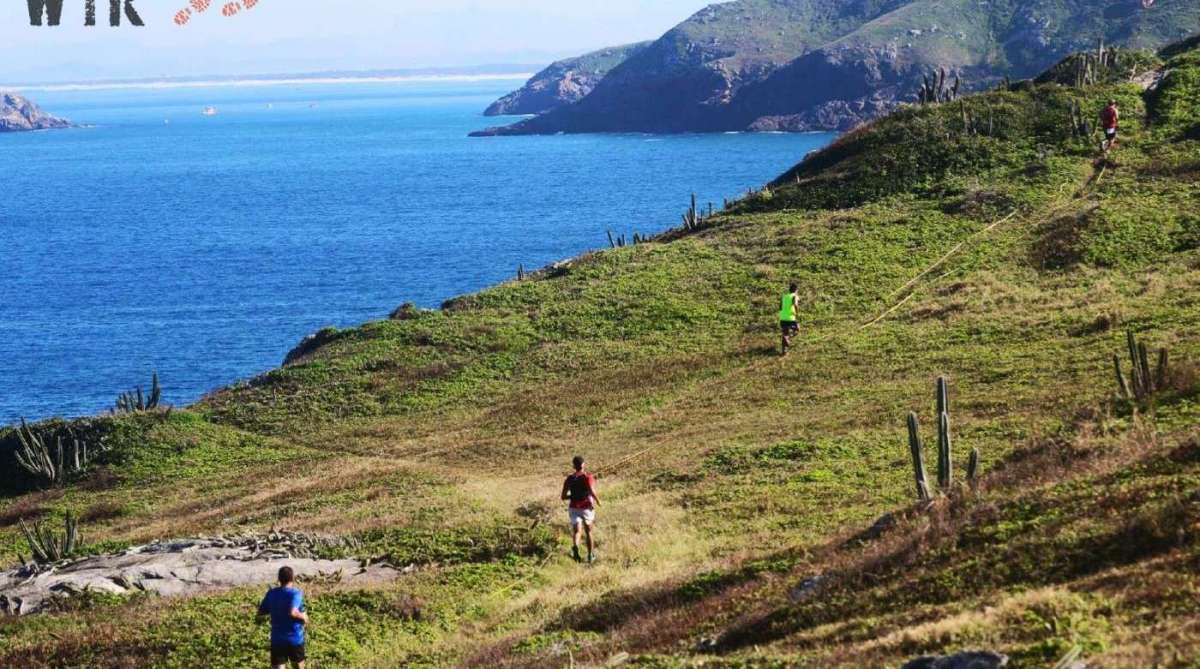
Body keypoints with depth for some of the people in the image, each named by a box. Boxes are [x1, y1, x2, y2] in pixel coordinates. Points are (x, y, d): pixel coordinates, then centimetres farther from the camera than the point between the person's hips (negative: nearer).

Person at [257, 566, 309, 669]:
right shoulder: (296, 593, -12)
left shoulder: (272, 593, 1)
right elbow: (292, 612, -28)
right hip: (295, 639, -2)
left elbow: (261, 613, 8)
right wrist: (303, 616, -10)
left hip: (277, 640, 2)